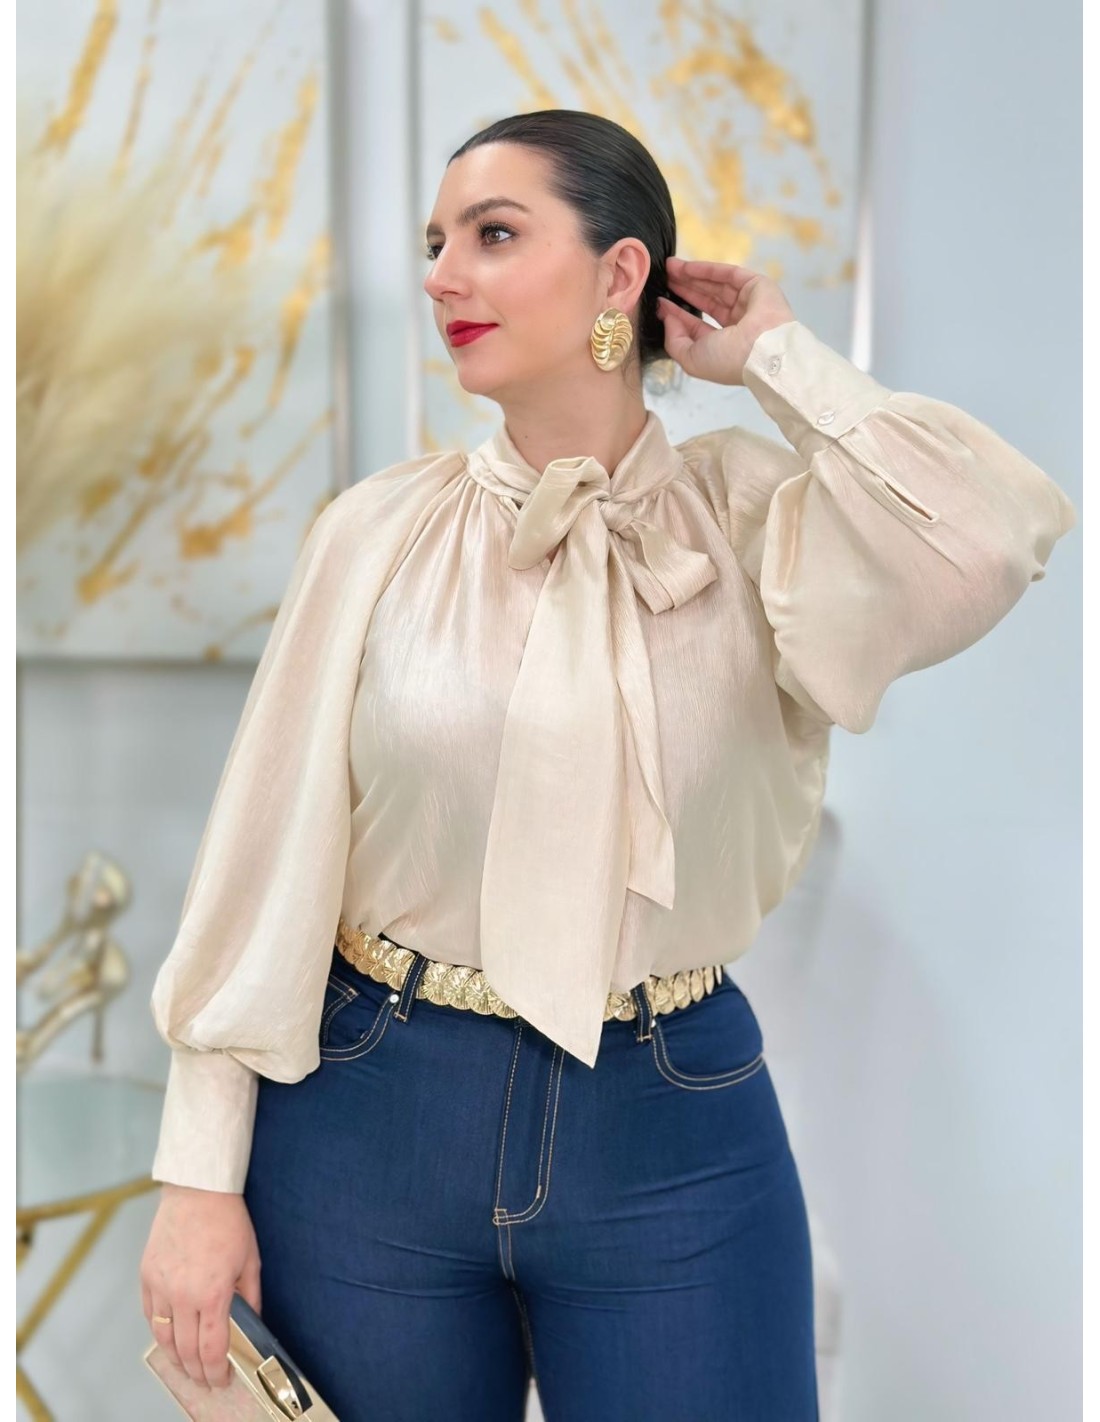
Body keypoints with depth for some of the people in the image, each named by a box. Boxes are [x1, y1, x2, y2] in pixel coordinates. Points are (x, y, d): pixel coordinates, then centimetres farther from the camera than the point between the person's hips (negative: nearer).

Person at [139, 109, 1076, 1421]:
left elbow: (998, 540, -24)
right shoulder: (382, 531, -3)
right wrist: (200, 1174, -3)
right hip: (373, 1114, 1)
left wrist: (775, 355, -11)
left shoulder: (748, 521, -5)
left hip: (676, 1131, 0)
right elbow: (264, 848, -2)